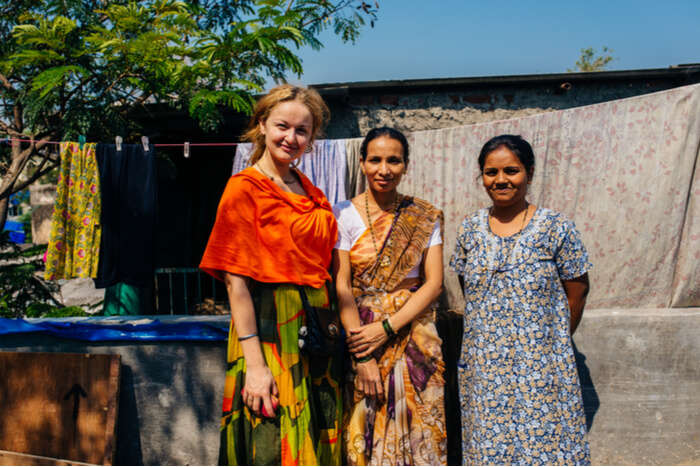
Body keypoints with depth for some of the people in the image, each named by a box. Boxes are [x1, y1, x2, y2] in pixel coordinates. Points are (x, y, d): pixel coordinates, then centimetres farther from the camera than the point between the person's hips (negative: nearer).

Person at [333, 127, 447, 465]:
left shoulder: (425, 217, 5)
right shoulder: (344, 215, -2)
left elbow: (433, 283, 0)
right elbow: (341, 288, -7)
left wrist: (388, 327, -13)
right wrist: (362, 358, -14)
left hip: (414, 334, 2)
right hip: (360, 332, -1)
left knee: (419, 438, 2)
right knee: (366, 438, 1)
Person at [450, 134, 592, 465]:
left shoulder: (555, 228, -7)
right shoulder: (470, 229, 4)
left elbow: (577, 290, 0)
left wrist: (554, 341, 5)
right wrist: (490, 334, 9)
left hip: (540, 366, -3)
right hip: (482, 367, 3)